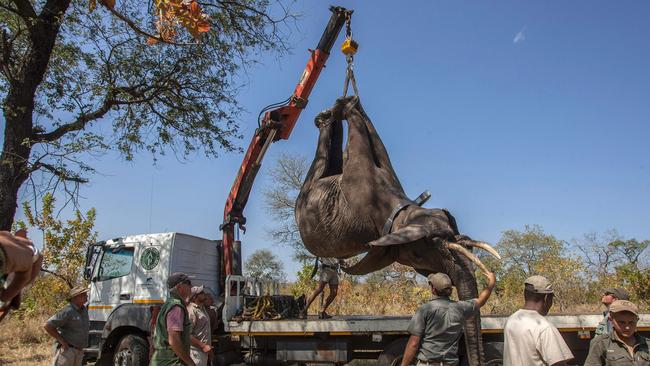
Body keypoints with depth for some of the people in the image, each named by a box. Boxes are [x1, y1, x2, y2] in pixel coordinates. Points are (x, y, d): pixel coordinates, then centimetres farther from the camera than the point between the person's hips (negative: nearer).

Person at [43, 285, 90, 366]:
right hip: (66, 350, -8)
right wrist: (62, 341, -17)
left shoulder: (84, 310, 11)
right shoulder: (67, 311, -16)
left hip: (79, 352, 8)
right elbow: (47, 326, -20)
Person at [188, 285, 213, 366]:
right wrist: (203, 346, -23)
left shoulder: (202, 308, 12)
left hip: (204, 350, 10)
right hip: (196, 351, -10)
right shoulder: (191, 311, -19)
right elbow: (187, 334, -24)